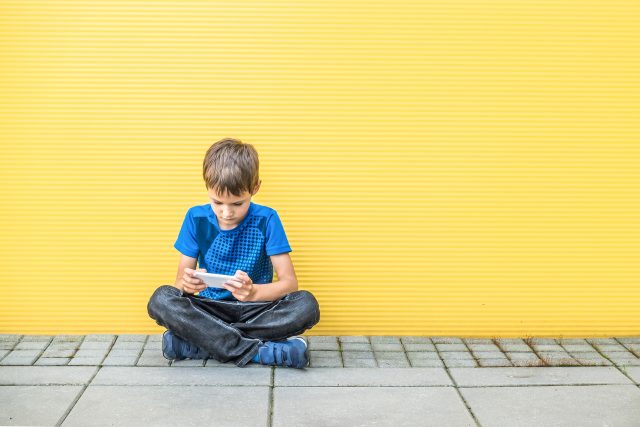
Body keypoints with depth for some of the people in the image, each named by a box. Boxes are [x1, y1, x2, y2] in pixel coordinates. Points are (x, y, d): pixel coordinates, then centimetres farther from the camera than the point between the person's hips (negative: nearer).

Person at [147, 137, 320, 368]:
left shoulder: (266, 220, -7)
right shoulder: (196, 218, -2)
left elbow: (289, 281, -10)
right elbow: (180, 280, 0)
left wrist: (253, 292, -32)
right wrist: (187, 284, -26)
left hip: (254, 310, -1)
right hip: (209, 310, 1)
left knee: (306, 305, -30)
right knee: (161, 300, -27)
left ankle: (193, 341, -24)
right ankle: (260, 351, -30)